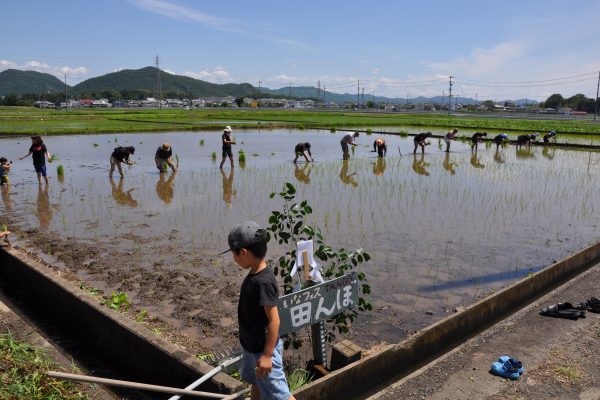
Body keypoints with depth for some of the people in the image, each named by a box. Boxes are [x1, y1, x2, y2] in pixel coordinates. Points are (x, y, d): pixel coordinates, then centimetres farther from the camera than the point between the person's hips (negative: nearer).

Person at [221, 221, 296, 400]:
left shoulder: (263, 281, -30)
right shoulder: (255, 274, -1)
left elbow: (274, 320, -28)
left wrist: (267, 355, -23)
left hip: (263, 349, -9)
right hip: (252, 345, 9)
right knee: (256, 383, 29)